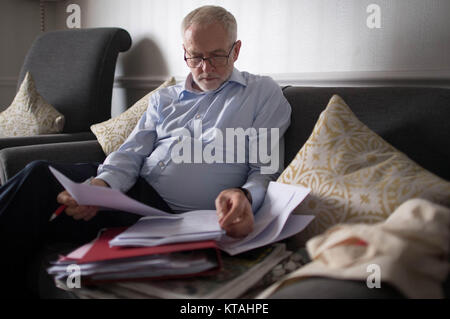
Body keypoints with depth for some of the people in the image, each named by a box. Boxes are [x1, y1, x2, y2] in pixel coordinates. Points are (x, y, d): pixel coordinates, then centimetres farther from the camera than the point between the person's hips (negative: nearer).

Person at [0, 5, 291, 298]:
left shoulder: (264, 93, 5)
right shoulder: (164, 99, 19)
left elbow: (266, 169, -3)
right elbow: (131, 154, 8)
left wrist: (244, 196, -28)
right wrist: (102, 184, -15)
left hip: (174, 214, -5)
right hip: (132, 187, 6)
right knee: (41, 173, -20)